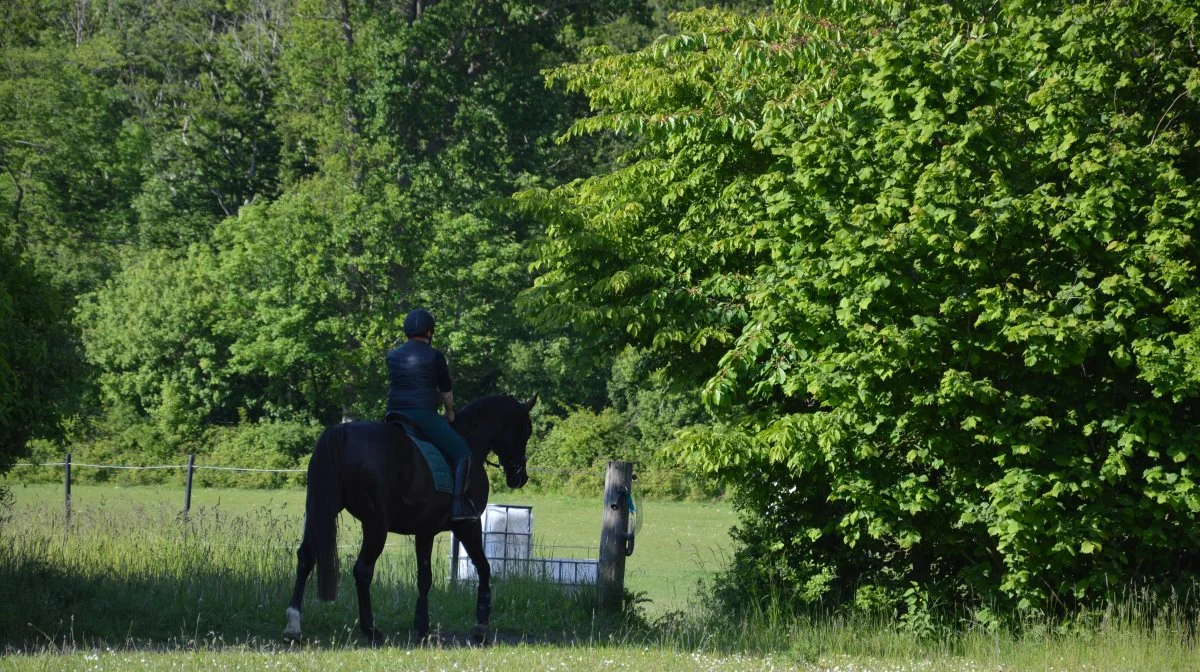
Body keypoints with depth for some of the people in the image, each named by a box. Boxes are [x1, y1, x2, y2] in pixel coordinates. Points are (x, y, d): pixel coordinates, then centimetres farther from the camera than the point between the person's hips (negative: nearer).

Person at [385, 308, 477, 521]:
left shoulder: (392, 356, 12)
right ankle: (458, 505, -17)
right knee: (462, 453, -3)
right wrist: (450, 413, 22)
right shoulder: (434, 356, -4)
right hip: (424, 414, -6)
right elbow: (446, 392, 4)